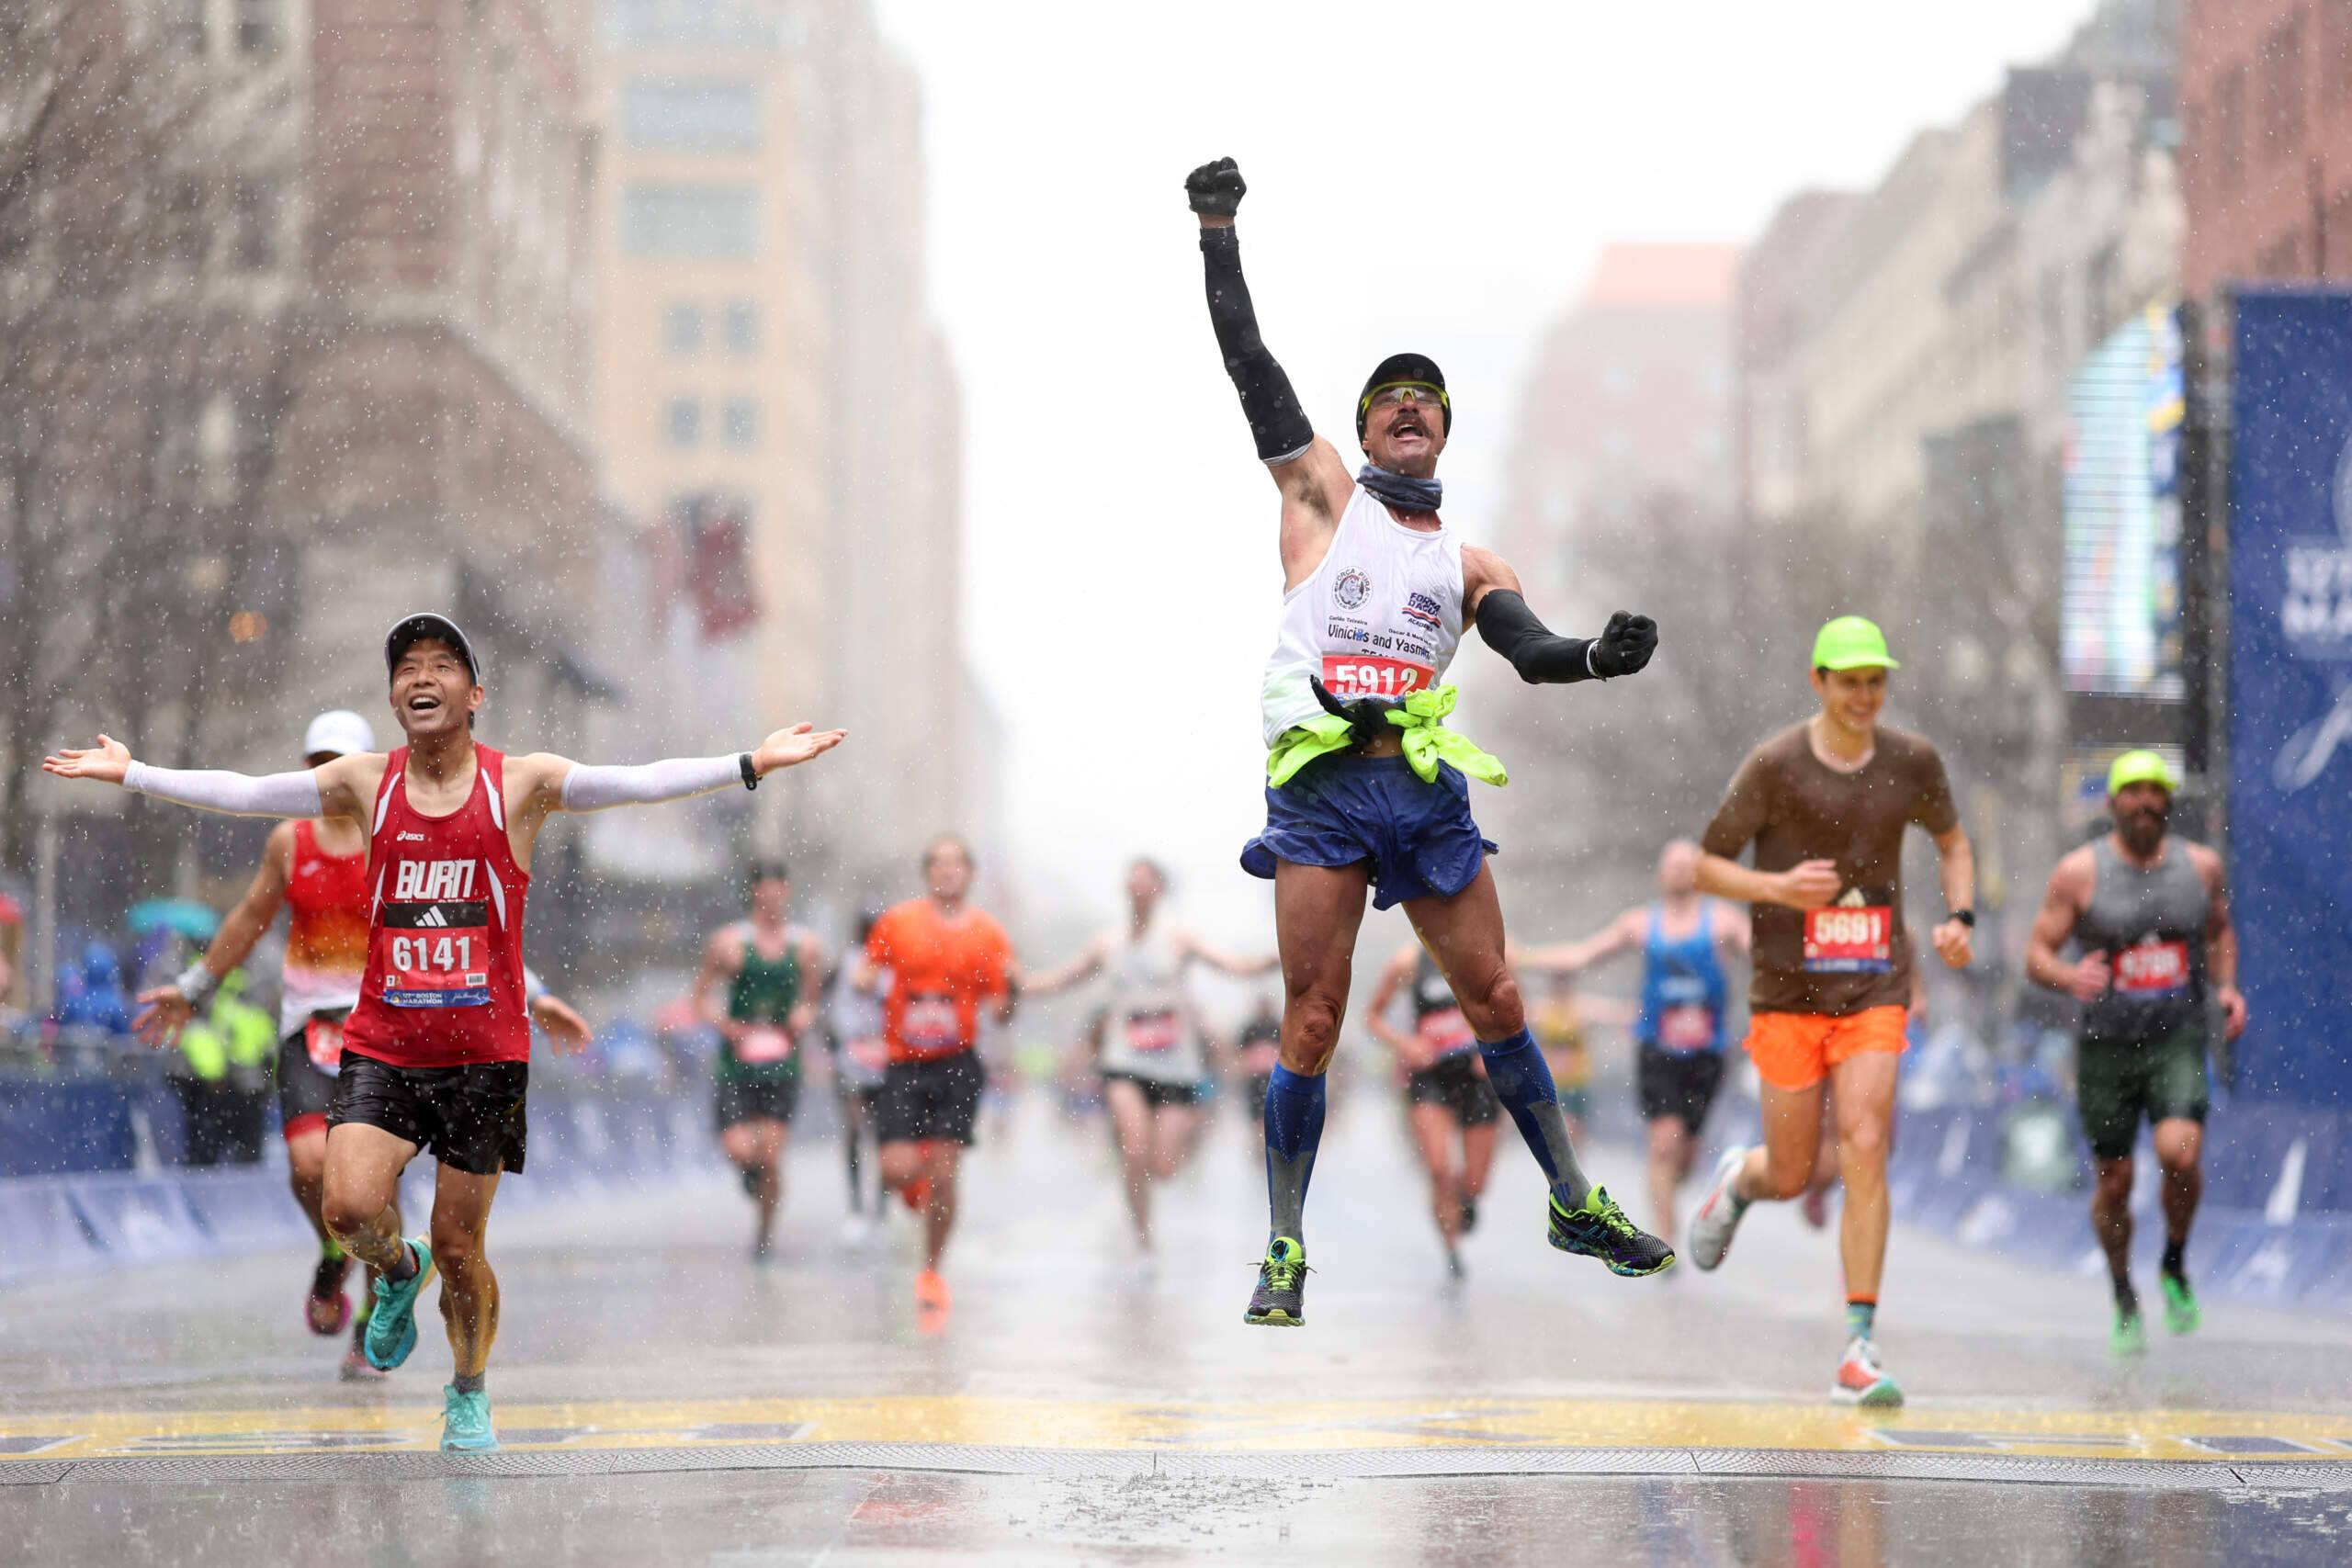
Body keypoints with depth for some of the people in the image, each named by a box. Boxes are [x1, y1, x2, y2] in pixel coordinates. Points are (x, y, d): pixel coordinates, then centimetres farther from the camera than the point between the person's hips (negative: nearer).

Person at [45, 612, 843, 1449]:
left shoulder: (520, 783, -3)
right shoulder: (366, 783, 4)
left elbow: (643, 782, -11)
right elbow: (240, 792, 6)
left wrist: (753, 764, -22)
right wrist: (130, 773, 3)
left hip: (485, 1051, -1)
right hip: (382, 1043, 1)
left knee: (460, 1248, 3)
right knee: (349, 1208, -18)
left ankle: (469, 1395, 30)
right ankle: (398, 1271, 19)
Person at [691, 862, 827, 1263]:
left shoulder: (806, 946, 2)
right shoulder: (730, 942, -5)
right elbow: (701, 996, 1)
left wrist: (805, 1017, -7)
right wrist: (727, 1026, -15)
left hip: (782, 1066, 1)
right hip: (736, 1063, -1)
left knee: (771, 1157, -2)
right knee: (739, 1151, -12)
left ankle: (766, 1232, 18)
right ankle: (750, 1171, 26)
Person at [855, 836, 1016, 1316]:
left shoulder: (987, 932, 1)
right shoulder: (897, 921, 1)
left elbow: (1001, 1014, 4)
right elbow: (866, 976, 11)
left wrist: (1011, 992, -18)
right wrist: (865, 981, -12)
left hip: (956, 1065, 0)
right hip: (904, 1065, 0)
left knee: (943, 1176, -6)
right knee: (897, 1171, -12)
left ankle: (931, 1272, 12)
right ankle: (917, 1188, 27)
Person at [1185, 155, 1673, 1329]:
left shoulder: (1467, 561, 17)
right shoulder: (1323, 492, 12)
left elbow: (1528, 649, 1)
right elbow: (1249, 364, 5)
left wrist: (1596, 657, -21)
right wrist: (1218, 233, 1)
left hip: (1426, 789, 3)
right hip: (1321, 788, -3)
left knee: (1495, 1000, 6)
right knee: (1312, 1022, -7)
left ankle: (1573, 1200, 20)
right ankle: (1285, 1250, 1)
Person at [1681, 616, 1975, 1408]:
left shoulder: (1912, 762, 2)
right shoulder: (1774, 766, -8)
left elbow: (1952, 842, 21)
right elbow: (1704, 866, -1)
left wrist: (1960, 917, 3)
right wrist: (1778, 887, -19)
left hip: (1875, 992, 1)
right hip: (1789, 989, -1)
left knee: (1865, 1150, -15)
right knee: (1791, 1178, 6)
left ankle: (1859, 1351, -13)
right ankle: (1739, 1179, 46)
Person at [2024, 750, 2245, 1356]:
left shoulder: (2201, 866, 3)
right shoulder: (2079, 872, -6)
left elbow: (2221, 931, 21)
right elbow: (2037, 954, -4)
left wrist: (2227, 988, 3)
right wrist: (2070, 978, -26)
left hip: (2178, 1040, 1)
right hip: (2105, 1047, -1)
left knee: (2180, 1153, -22)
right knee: (2114, 1183, 5)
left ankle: (2175, 1266, 6)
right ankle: (2125, 1301, 29)